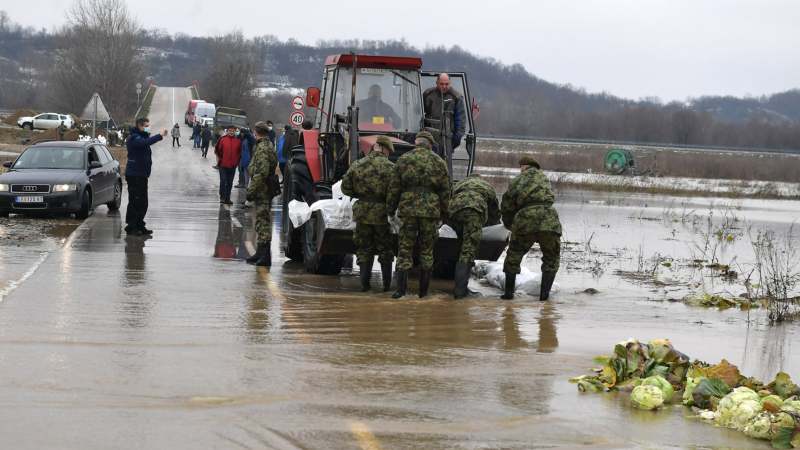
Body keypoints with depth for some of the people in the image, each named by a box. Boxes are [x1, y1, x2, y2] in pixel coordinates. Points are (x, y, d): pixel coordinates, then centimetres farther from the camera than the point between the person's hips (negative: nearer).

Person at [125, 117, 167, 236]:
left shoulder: (142, 137, 21)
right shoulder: (134, 138, -14)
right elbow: (145, 142, -33)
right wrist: (160, 136, -35)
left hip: (142, 175, 10)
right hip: (134, 175, -10)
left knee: (143, 203, 12)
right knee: (134, 202, -7)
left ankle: (139, 226, 19)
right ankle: (131, 227, -3)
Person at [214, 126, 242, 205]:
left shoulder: (238, 141, 2)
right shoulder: (222, 139, -4)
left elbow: (239, 153, 11)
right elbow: (217, 150, 4)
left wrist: (237, 161, 9)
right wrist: (218, 159, 4)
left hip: (232, 166, 3)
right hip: (223, 165, -3)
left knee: (230, 183, 9)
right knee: (223, 181, -4)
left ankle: (227, 198, 16)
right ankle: (222, 197, 4)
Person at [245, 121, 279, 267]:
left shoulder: (262, 148, -16)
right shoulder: (269, 146, 17)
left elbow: (261, 173, -24)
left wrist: (251, 190, -20)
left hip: (262, 191, -10)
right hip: (267, 191, 10)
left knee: (263, 222, -10)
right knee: (262, 222, 17)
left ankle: (265, 256, -11)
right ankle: (260, 253, 26)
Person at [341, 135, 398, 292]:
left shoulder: (357, 165, 2)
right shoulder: (389, 167, -10)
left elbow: (346, 188, 5)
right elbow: (393, 193, -16)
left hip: (362, 213, 2)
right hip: (381, 214, -2)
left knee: (364, 249, 12)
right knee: (385, 250, 11)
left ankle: (364, 284, 8)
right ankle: (387, 284, 13)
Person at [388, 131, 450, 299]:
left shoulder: (404, 160, 3)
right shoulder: (438, 162, 4)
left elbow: (395, 188, 3)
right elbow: (445, 191, 5)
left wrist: (391, 209, 13)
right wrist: (443, 214, 14)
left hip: (408, 209, -1)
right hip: (431, 211, 1)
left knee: (405, 249, 3)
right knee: (426, 252, 10)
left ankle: (401, 288, -9)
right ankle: (423, 291, 12)